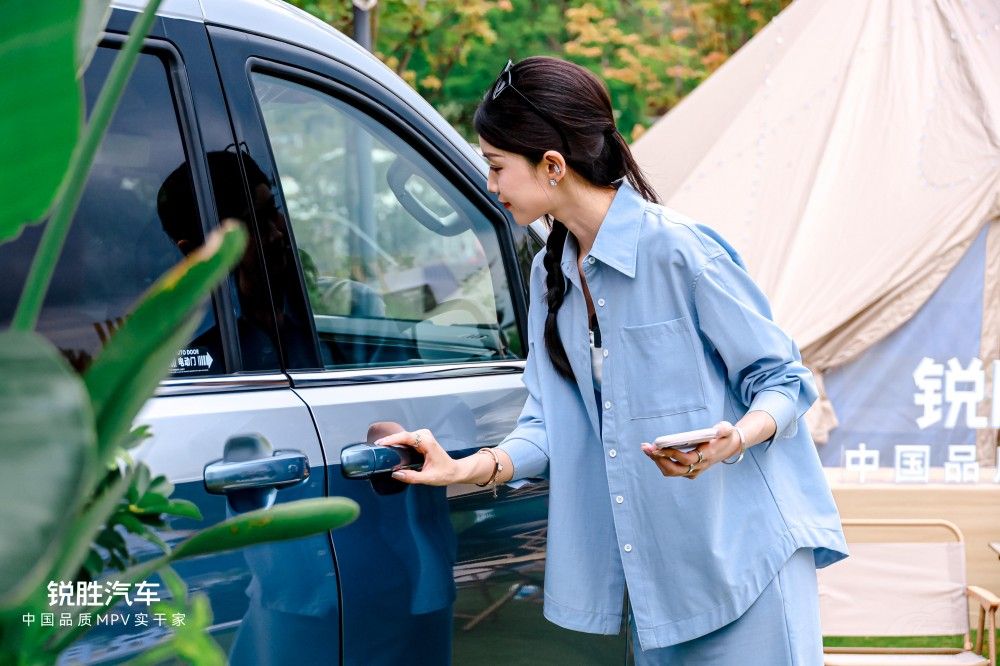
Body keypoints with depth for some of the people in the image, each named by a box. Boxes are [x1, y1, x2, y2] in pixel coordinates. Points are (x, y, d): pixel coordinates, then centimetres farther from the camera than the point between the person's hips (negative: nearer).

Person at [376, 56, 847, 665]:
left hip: (744, 551, -7)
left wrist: (730, 441, -29)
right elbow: (550, 424, 8)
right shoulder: (551, 274, 9)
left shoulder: (678, 248, -15)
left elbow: (785, 380, -9)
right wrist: (469, 469, -8)